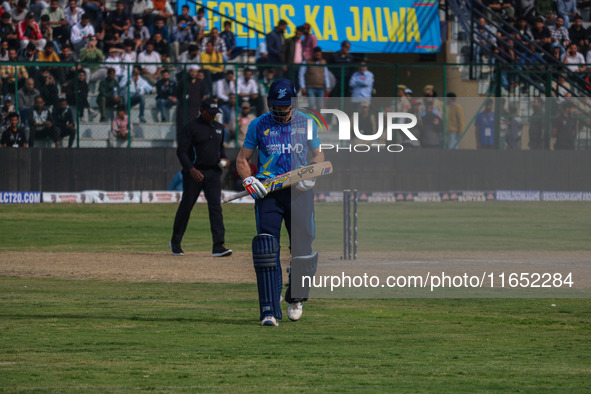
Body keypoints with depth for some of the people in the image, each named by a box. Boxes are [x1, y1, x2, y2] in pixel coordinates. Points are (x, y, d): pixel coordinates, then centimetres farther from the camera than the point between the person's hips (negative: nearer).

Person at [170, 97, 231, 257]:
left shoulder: (219, 128, 13)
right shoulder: (191, 127, -6)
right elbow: (181, 151, -11)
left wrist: (224, 158, 6)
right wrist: (191, 169, -22)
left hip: (213, 172, 4)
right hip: (194, 173, -4)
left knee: (216, 207, -9)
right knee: (186, 206, 5)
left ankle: (218, 246, -16)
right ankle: (175, 242, 24)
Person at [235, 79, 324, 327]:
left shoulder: (306, 124, 8)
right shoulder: (258, 125, 7)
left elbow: (319, 155, 17)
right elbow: (242, 159, 11)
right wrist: (248, 179, -10)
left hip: (299, 192, 1)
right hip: (268, 192, -1)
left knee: (302, 249, -1)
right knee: (266, 248, -15)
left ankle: (296, 298, 28)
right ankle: (269, 311, -17)